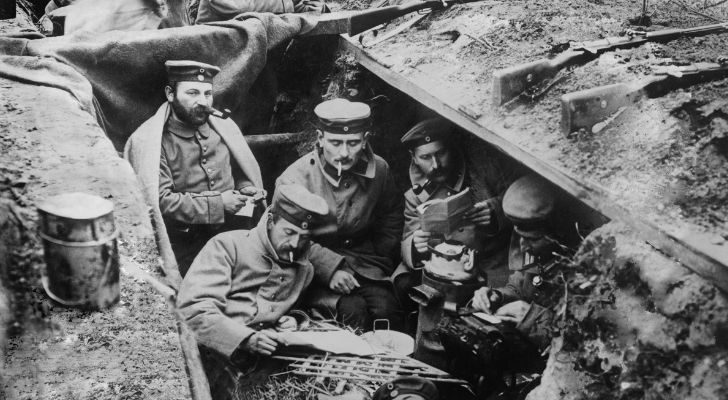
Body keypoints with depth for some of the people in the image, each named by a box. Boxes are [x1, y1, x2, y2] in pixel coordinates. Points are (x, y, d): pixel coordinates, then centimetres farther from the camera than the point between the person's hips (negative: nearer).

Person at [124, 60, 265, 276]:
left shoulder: (223, 128, 8)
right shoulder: (149, 142, -6)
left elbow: (244, 174, 23)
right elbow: (160, 201, -13)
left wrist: (245, 190, 0)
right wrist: (218, 204, -15)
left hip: (236, 234, 4)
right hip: (187, 248, -4)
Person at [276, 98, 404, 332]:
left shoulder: (379, 170, 1)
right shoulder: (296, 178, -11)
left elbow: (391, 218, 20)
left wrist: (381, 263, 11)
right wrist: (330, 268, -21)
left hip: (365, 264, 3)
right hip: (315, 269, -3)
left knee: (387, 309, -23)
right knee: (353, 309, -27)